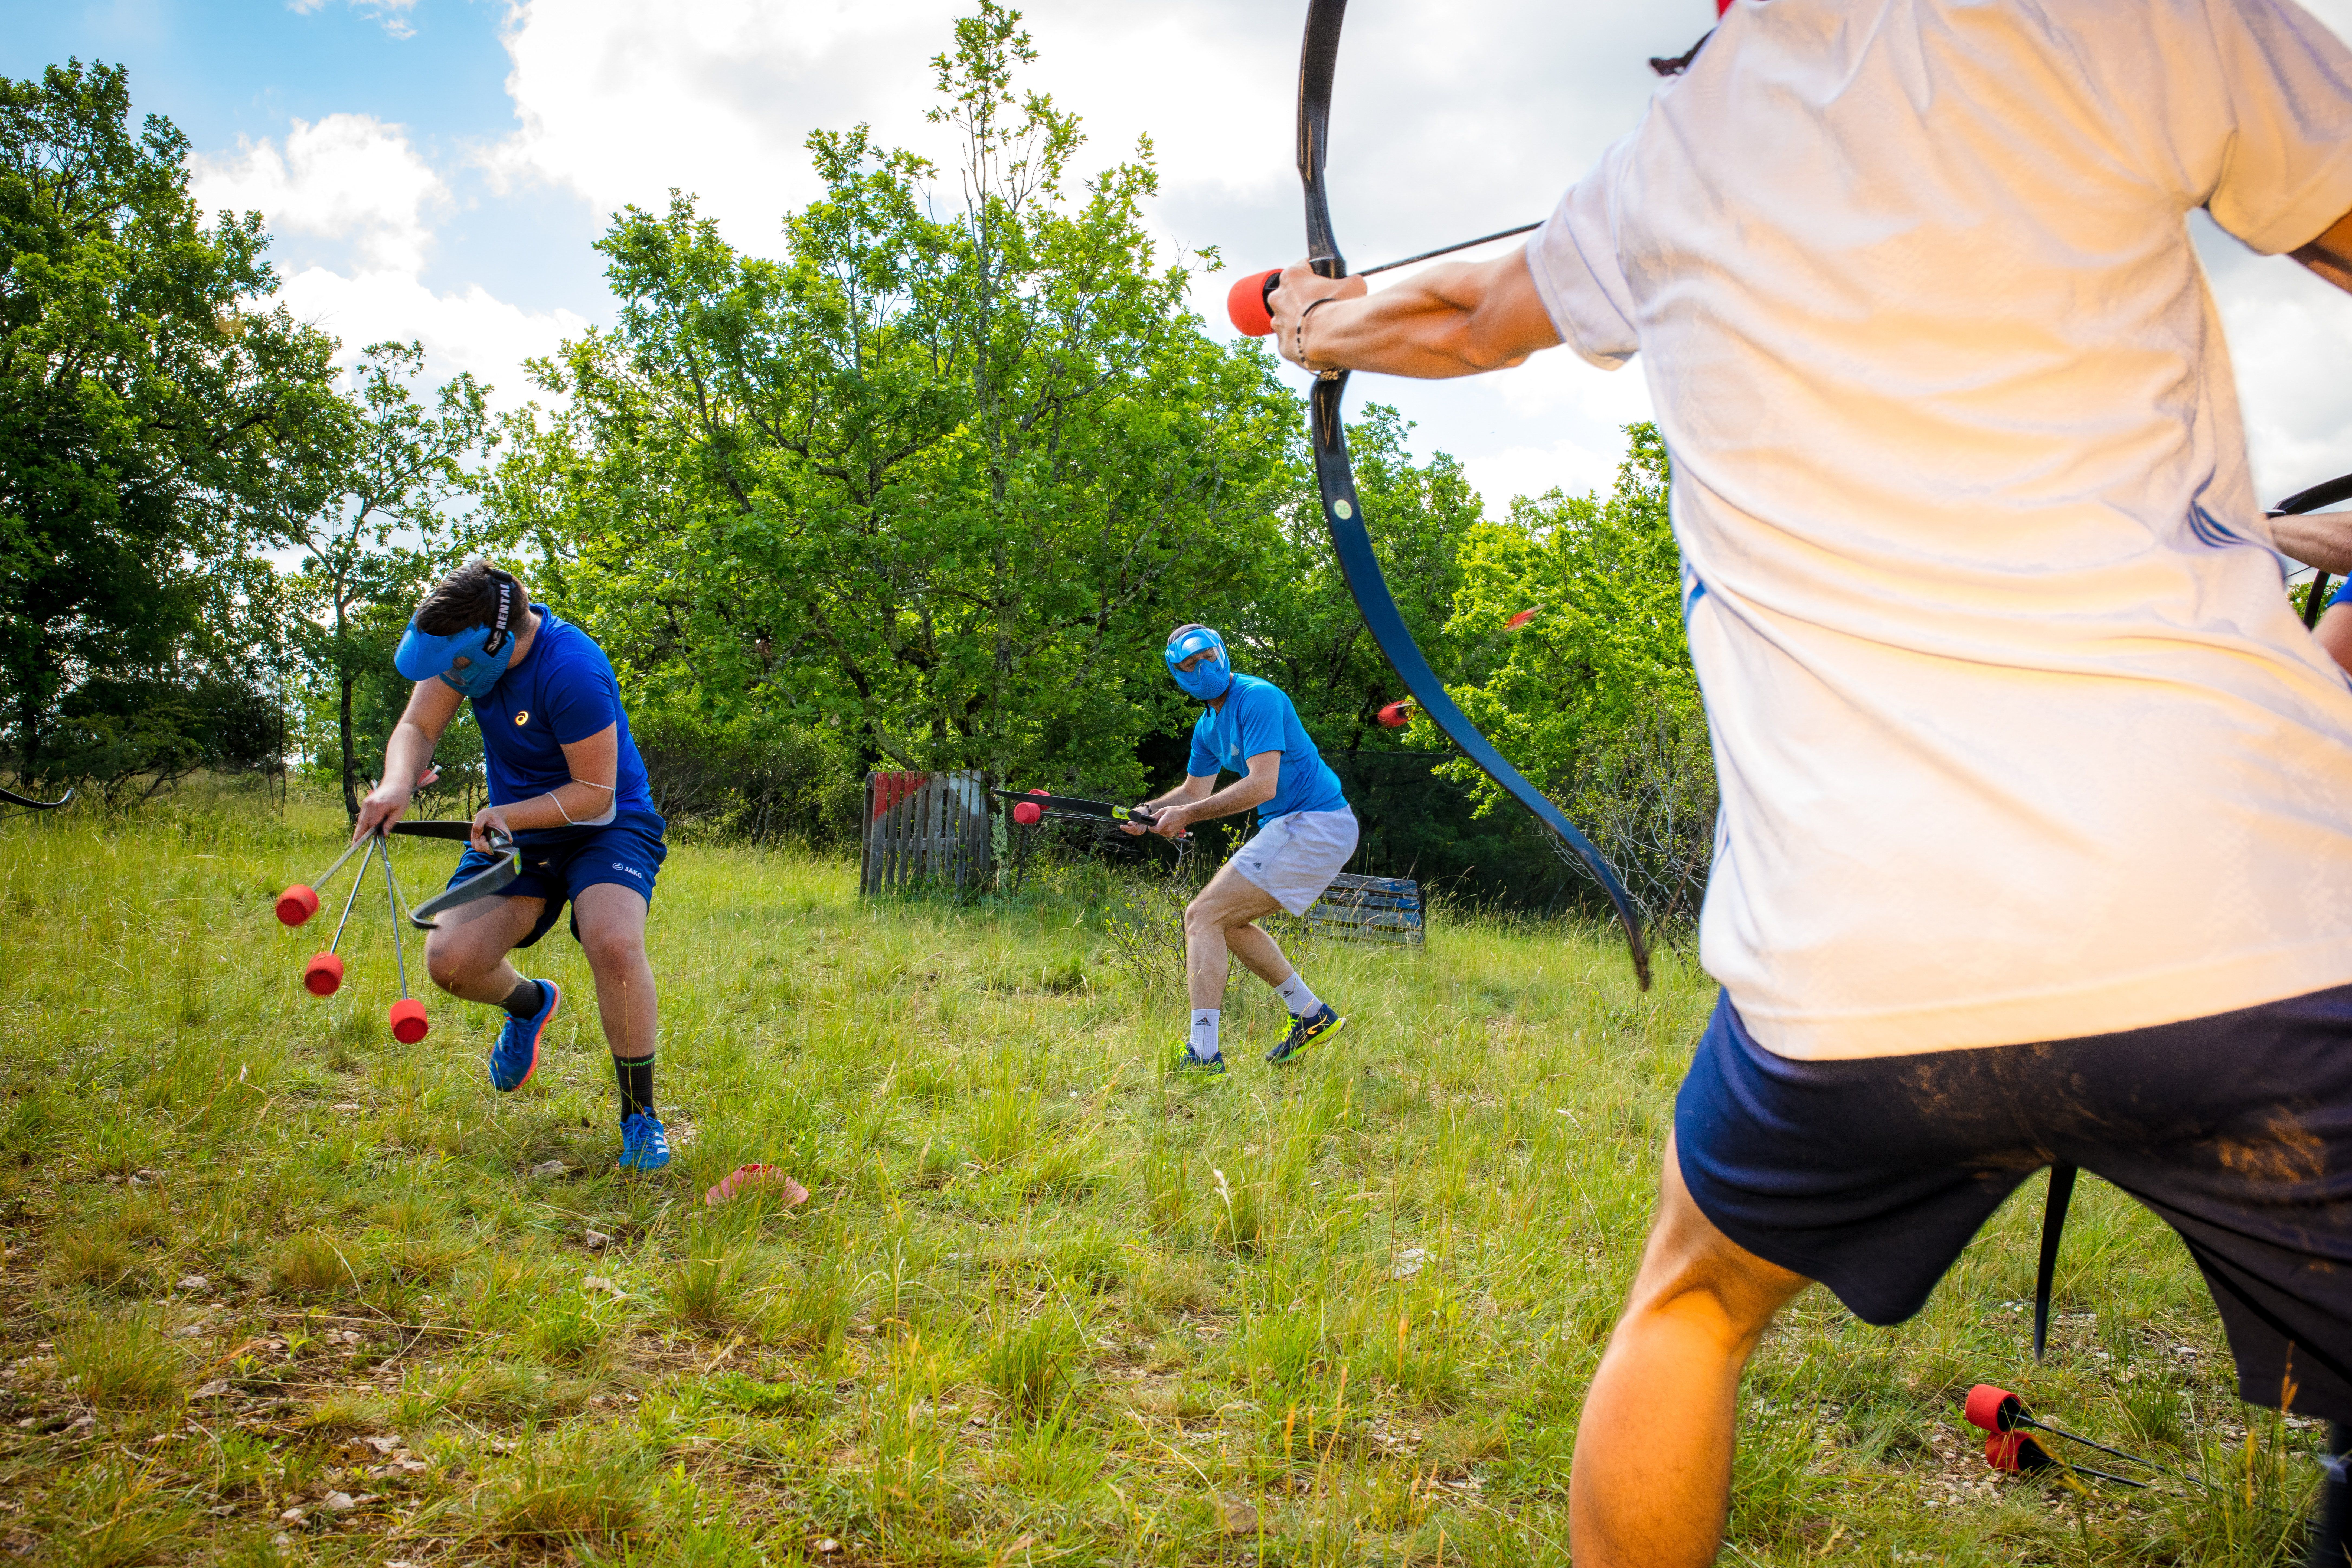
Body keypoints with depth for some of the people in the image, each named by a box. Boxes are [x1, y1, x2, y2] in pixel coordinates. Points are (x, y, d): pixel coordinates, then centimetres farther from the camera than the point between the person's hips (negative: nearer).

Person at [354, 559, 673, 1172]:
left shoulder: (573, 671, -30)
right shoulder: (467, 641, -9)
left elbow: (596, 793, -22)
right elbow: (417, 728, -3)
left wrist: (510, 814, -31)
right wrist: (396, 784, -24)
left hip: (605, 827, -6)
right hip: (514, 831, 6)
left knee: (614, 946, -33)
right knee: (450, 960, -13)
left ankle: (640, 1115, -13)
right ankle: (530, 1003, 24)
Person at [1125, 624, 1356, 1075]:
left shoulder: (1257, 698, -15)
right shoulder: (1208, 727, 14)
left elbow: (1262, 786, -24)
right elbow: (1194, 792, 24)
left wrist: (1188, 815, -20)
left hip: (1315, 827, -10)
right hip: (1289, 828, 10)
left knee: (1203, 915, -12)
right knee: (1227, 921, 19)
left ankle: (1203, 1051, -16)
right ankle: (1312, 1014, 23)